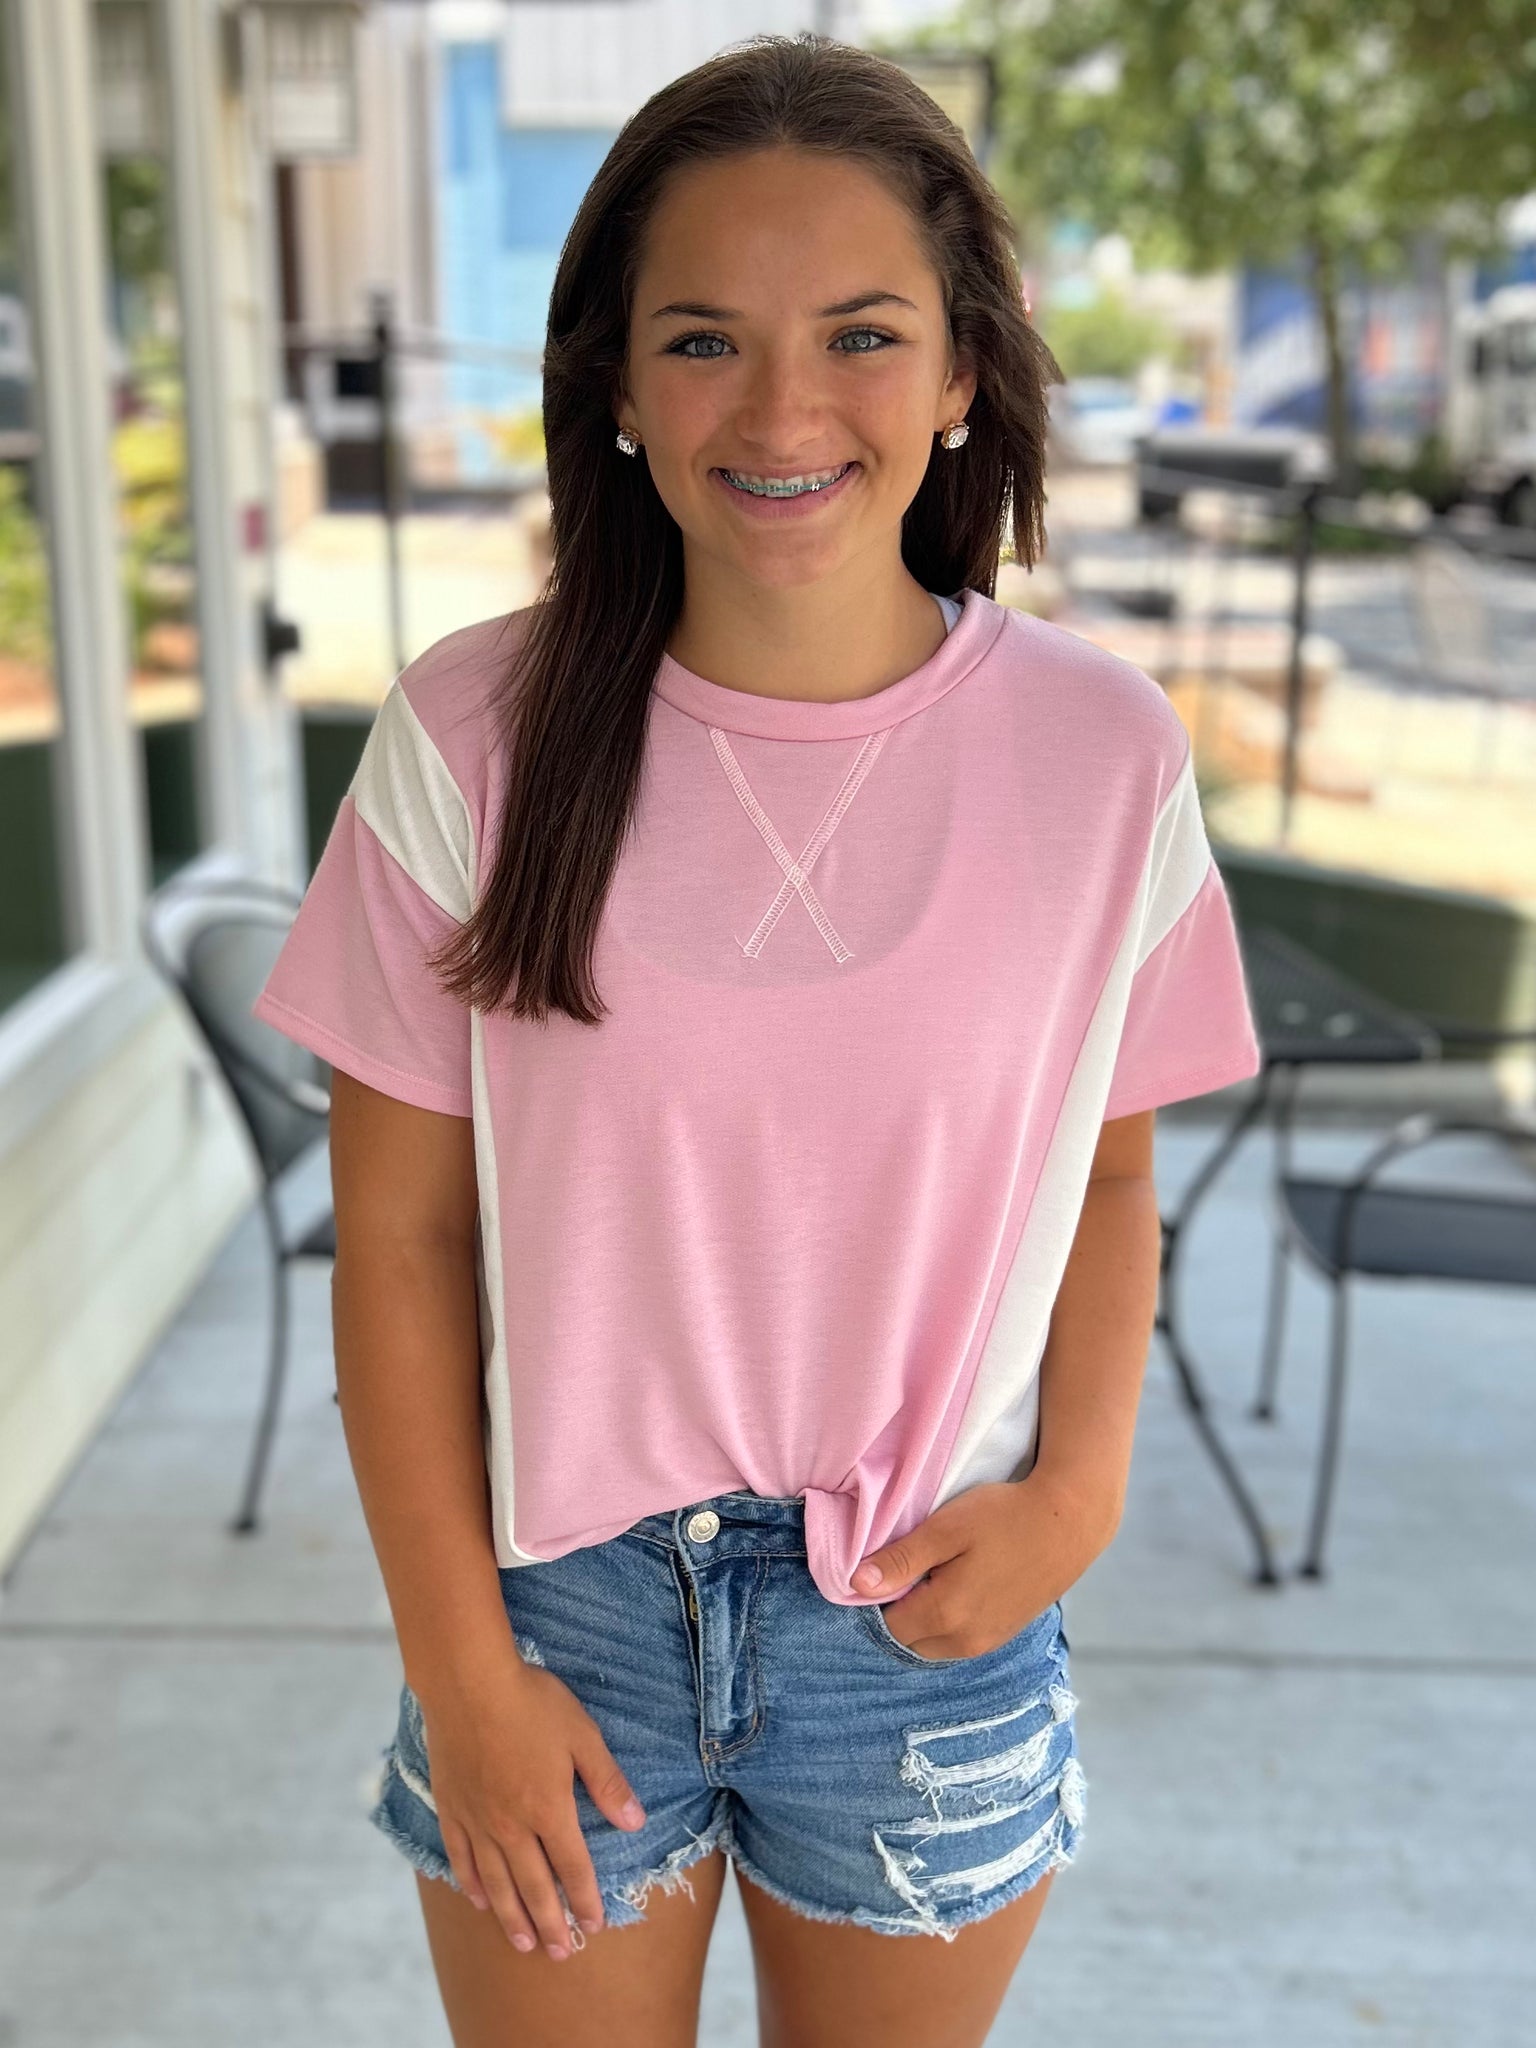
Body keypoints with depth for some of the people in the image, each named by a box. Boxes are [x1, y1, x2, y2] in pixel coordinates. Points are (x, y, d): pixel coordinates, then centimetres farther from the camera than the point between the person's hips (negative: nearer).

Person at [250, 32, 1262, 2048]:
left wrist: (1081, 1489, -11)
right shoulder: (472, 734, -13)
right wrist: (461, 1665, -6)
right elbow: (400, 1232, -8)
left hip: (931, 1625, 1)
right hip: (560, 1597, 0)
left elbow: (1108, 1168, 3)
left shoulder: (1101, 749, -10)